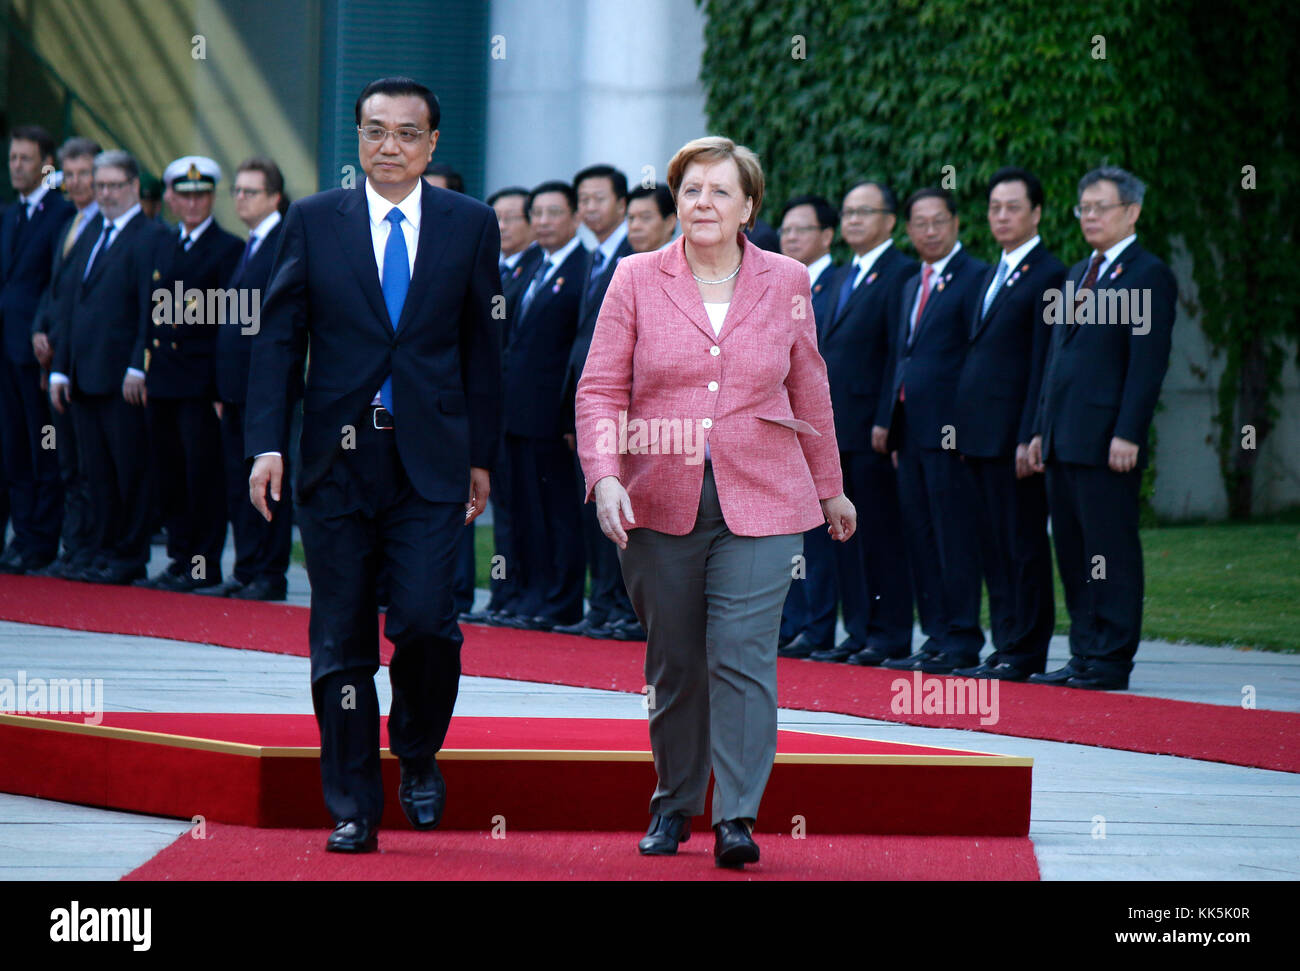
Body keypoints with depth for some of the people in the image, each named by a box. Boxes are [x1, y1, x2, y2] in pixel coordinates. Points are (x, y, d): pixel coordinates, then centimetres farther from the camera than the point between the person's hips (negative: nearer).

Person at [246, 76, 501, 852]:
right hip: (338, 460, 1)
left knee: (423, 619, -14)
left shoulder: (470, 225, 5)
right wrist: (268, 444, -4)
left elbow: (482, 346, 9)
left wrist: (482, 455, 7)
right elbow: (279, 338, 5)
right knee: (342, 643, 3)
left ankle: (419, 757, 13)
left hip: (431, 462, -1)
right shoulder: (314, 222, 5)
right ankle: (354, 811, 12)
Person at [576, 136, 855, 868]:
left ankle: (738, 819, -13)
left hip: (760, 506, -1)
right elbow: (600, 390, 1)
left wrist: (829, 488, 24)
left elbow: (809, 392, 16)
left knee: (744, 656, -12)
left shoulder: (786, 284, 5)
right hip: (659, 505, 1)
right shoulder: (637, 280, 3)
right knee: (674, 664, 8)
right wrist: (605, 477, -13)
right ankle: (674, 806, 24)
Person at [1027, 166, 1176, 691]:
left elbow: (1148, 362, -13)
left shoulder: (1149, 276, -6)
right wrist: (1041, 430, 18)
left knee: (1112, 553, -5)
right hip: (1064, 442, 9)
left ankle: (1110, 662, -3)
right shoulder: (1077, 275, 21)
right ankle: (1084, 655, 14)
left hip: (1107, 444, -9)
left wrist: (1127, 435, -19)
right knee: (1073, 553, 9)